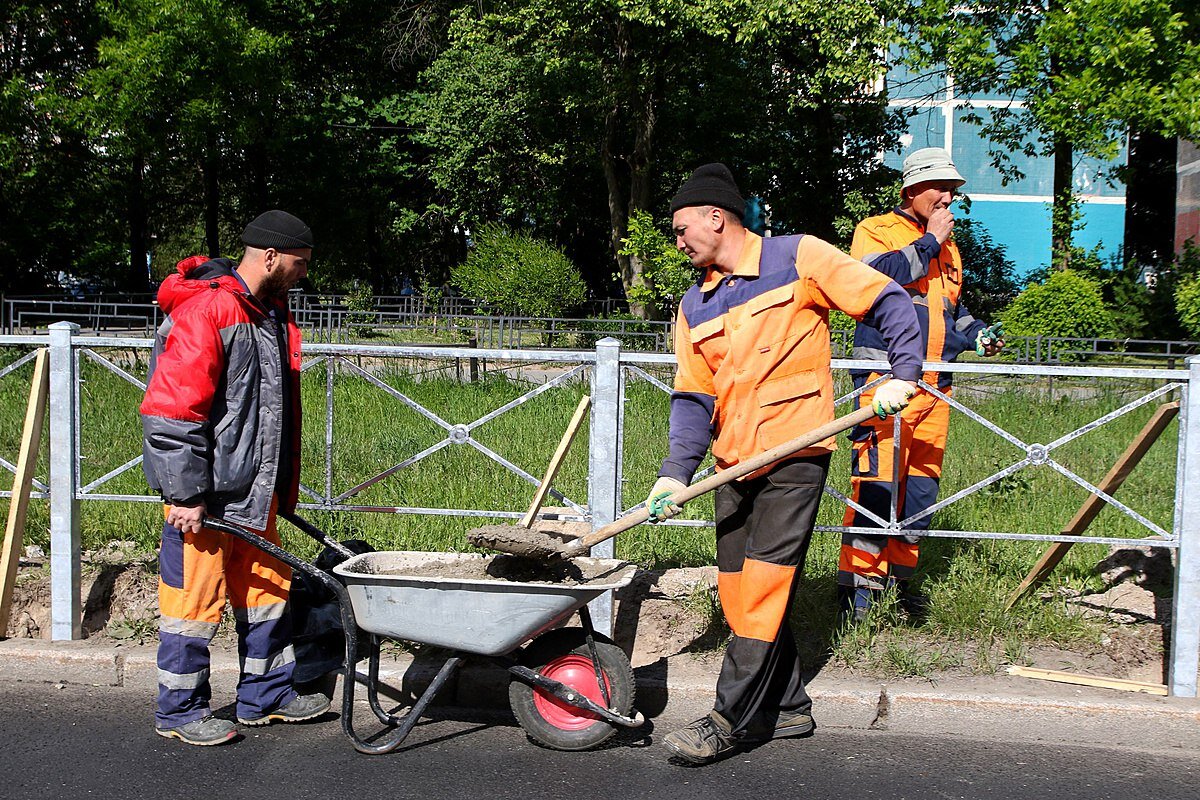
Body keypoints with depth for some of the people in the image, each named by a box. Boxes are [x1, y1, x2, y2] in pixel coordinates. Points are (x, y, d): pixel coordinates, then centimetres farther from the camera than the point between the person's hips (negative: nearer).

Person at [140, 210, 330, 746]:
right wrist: (185, 494, -21)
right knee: (196, 600, 1)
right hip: (204, 497, -9)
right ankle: (179, 712, 15)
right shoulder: (204, 310, -18)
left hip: (252, 492, 9)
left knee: (266, 589, 16)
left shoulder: (270, 314, 13)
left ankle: (266, 696, 29)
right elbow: (171, 411, -21)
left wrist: (281, 489, 21)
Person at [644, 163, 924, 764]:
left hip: (796, 452, -7)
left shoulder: (798, 258, -3)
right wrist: (674, 472, -5)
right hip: (734, 462, 7)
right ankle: (788, 707, 22)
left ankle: (730, 721, -5)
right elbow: (693, 398, 8)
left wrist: (903, 375, -13)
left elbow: (890, 303, -2)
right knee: (741, 591, 8)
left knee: (762, 585, -11)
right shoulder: (694, 306, 13)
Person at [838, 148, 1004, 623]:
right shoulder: (875, 231, 1)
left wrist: (977, 335, 13)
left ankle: (898, 579, 18)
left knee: (921, 487, 8)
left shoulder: (948, 249, 24)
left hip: (935, 387, 8)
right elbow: (881, 277, -19)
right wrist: (928, 242, -11)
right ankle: (857, 586, -8)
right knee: (876, 482, -13)